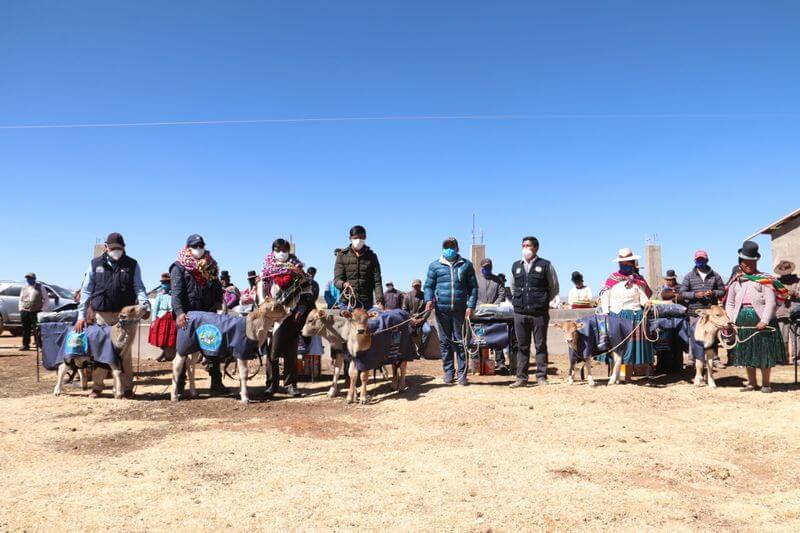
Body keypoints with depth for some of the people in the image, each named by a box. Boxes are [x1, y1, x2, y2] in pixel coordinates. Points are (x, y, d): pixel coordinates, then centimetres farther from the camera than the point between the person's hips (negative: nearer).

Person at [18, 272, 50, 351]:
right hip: (25, 311, 4)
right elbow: (21, 300, 21)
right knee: (26, 330, 6)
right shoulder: (24, 287, 15)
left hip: (36, 312, -3)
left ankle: (39, 345, -1)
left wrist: (43, 309, -5)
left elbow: (46, 300, 4)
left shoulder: (40, 287, 4)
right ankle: (25, 345, 14)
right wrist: (21, 309, 9)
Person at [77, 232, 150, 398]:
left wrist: (145, 305, -19)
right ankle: (97, 386, 19)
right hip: (102, 315, 1)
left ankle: (127, 387, 13)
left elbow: (139, 287, -1)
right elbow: (86, 290, 6)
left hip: (125, 315, -1)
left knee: (125, 353, 5)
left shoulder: (132, 265, 5)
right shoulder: (95, 264, 6)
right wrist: (81, 315, 0)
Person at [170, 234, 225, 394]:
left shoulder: (210, 266, 14)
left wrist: (218, 301, -2)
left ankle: (216, 383, 13)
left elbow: (218, 286, 18)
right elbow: (176, 291, -13)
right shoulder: (179, 267, -1)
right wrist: (179, 313, -26)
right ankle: (179, 385, 12)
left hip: (208, 315, 4)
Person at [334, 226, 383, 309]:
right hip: (347, 303, 0)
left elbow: (377, 281, 3)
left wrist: (379, 301, -11)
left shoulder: (371, 256, 10)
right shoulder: (342, 255, 8)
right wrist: (343, 284, -24)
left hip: (367, 303, 1)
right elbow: (337, 279, 0)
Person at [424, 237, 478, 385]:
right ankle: (448, 372, 16)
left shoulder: (466, 265, 9)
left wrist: (470, 306, -4)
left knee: (460, 342, 0)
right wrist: (429, 299, -12)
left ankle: (462, 373, 6)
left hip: (460, 310, -1)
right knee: (445, 342, 7)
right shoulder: (435, 266, 10)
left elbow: (473, 287, 7)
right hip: (442, 309, 1)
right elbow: (429, 285, 8)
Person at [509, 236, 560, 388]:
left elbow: (554, 288, 8)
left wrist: (543, 302, 7)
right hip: (520, 313, 3)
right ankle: (521, 378, 10)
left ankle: (541, 377, 8)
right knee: (522, 346, 6)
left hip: (539, 313, -3)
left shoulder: (545, 265, 1)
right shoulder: (515, 266, 12)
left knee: (541, 345, 3)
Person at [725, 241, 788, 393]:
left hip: (761, 322, -4)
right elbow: (729, 303, 14)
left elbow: (771, 302, -8)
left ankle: (766, 383, 12)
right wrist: (731, 321, 1)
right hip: (743, 321, 4)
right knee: (746, 353, 9)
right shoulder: (736, 282, 13)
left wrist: (764, 321, -17)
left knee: (764, 352, 1)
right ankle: (751, 383, 19)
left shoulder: (764, 279, 1)